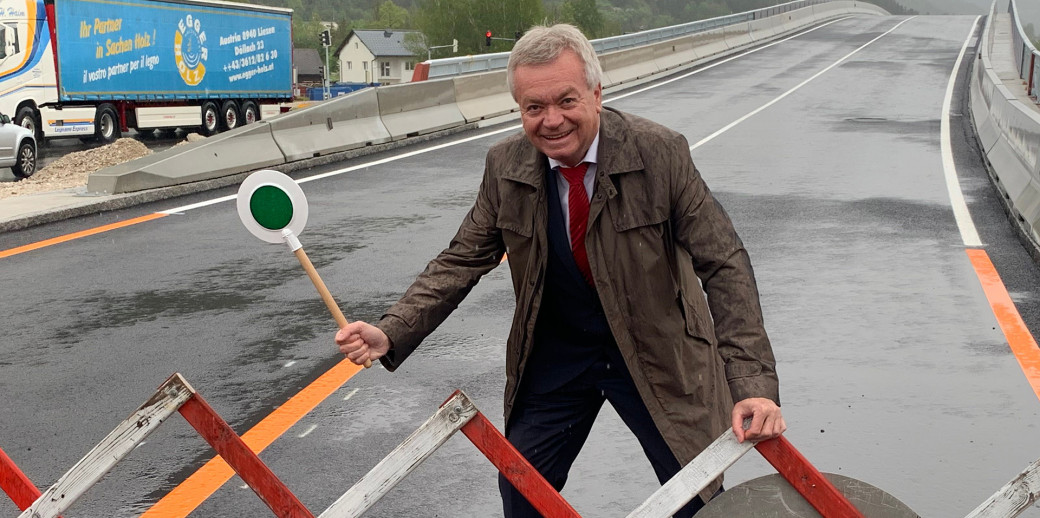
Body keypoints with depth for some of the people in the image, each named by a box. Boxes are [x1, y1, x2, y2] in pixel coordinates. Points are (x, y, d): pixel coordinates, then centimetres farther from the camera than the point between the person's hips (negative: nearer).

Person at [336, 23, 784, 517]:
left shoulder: (660, 153, -20)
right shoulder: (505, 167, -10)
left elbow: (724, 266, -17)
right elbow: (461, 261, -2)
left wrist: (753, 383, -26)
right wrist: (390, 334, -18)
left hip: (657, 358, -2)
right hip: (554, 360, 3)